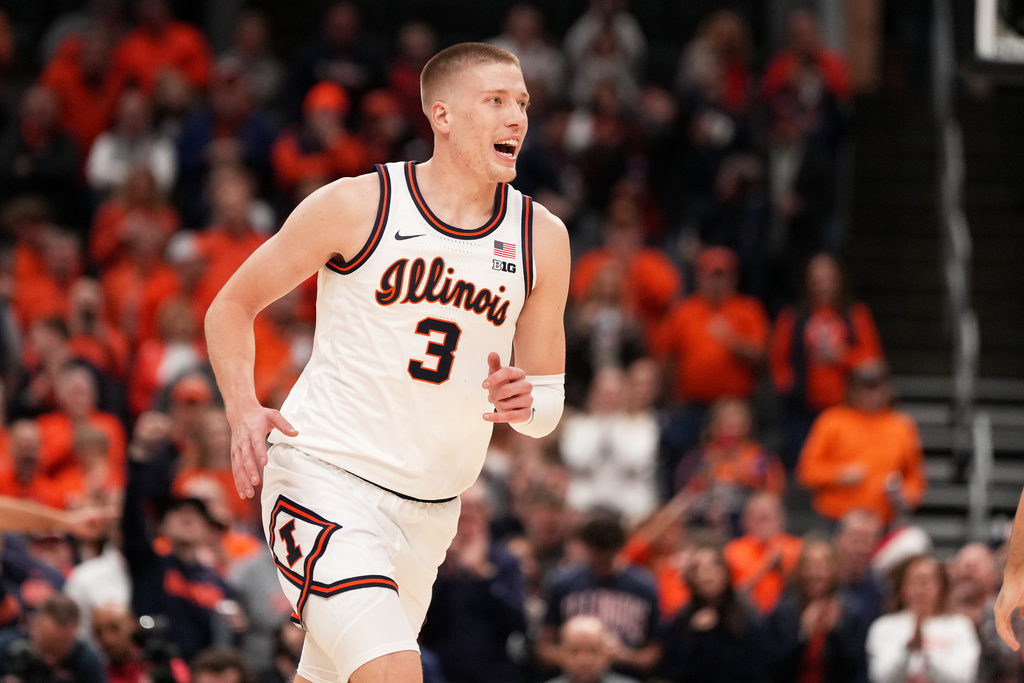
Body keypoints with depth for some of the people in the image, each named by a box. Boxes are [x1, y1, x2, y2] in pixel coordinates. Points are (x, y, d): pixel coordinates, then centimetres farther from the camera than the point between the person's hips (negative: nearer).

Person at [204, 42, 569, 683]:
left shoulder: (542, 238, 4)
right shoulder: (356, 207, -8)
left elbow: (549, 402, 11)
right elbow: (233, 305, 3)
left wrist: (526, 402, -14)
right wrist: (244, 410, -15)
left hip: (430, 509, 6)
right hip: (325, 478, -5)